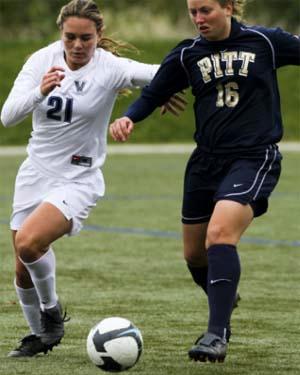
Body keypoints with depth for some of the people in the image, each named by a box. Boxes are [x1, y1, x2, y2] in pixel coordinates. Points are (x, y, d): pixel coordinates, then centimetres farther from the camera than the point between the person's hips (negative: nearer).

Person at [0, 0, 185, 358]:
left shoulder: (109, 68, -15)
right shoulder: (42, 60, -7)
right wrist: (40, 92, -33)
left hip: (77, 180, -4)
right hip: (35, 173, 4)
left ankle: (51, 311, 0)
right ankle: (39, 335, 35)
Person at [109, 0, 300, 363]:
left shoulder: (265, 42, -3)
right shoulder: (187, 55, 5)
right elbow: (152, 94, 9)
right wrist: (128, 118, -10)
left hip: (253, 159, -5)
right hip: (206, 160, 5)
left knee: (219, 234, -26)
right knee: (194, 253, 11)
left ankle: (216, 334, -25)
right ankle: (225, 301, 43)